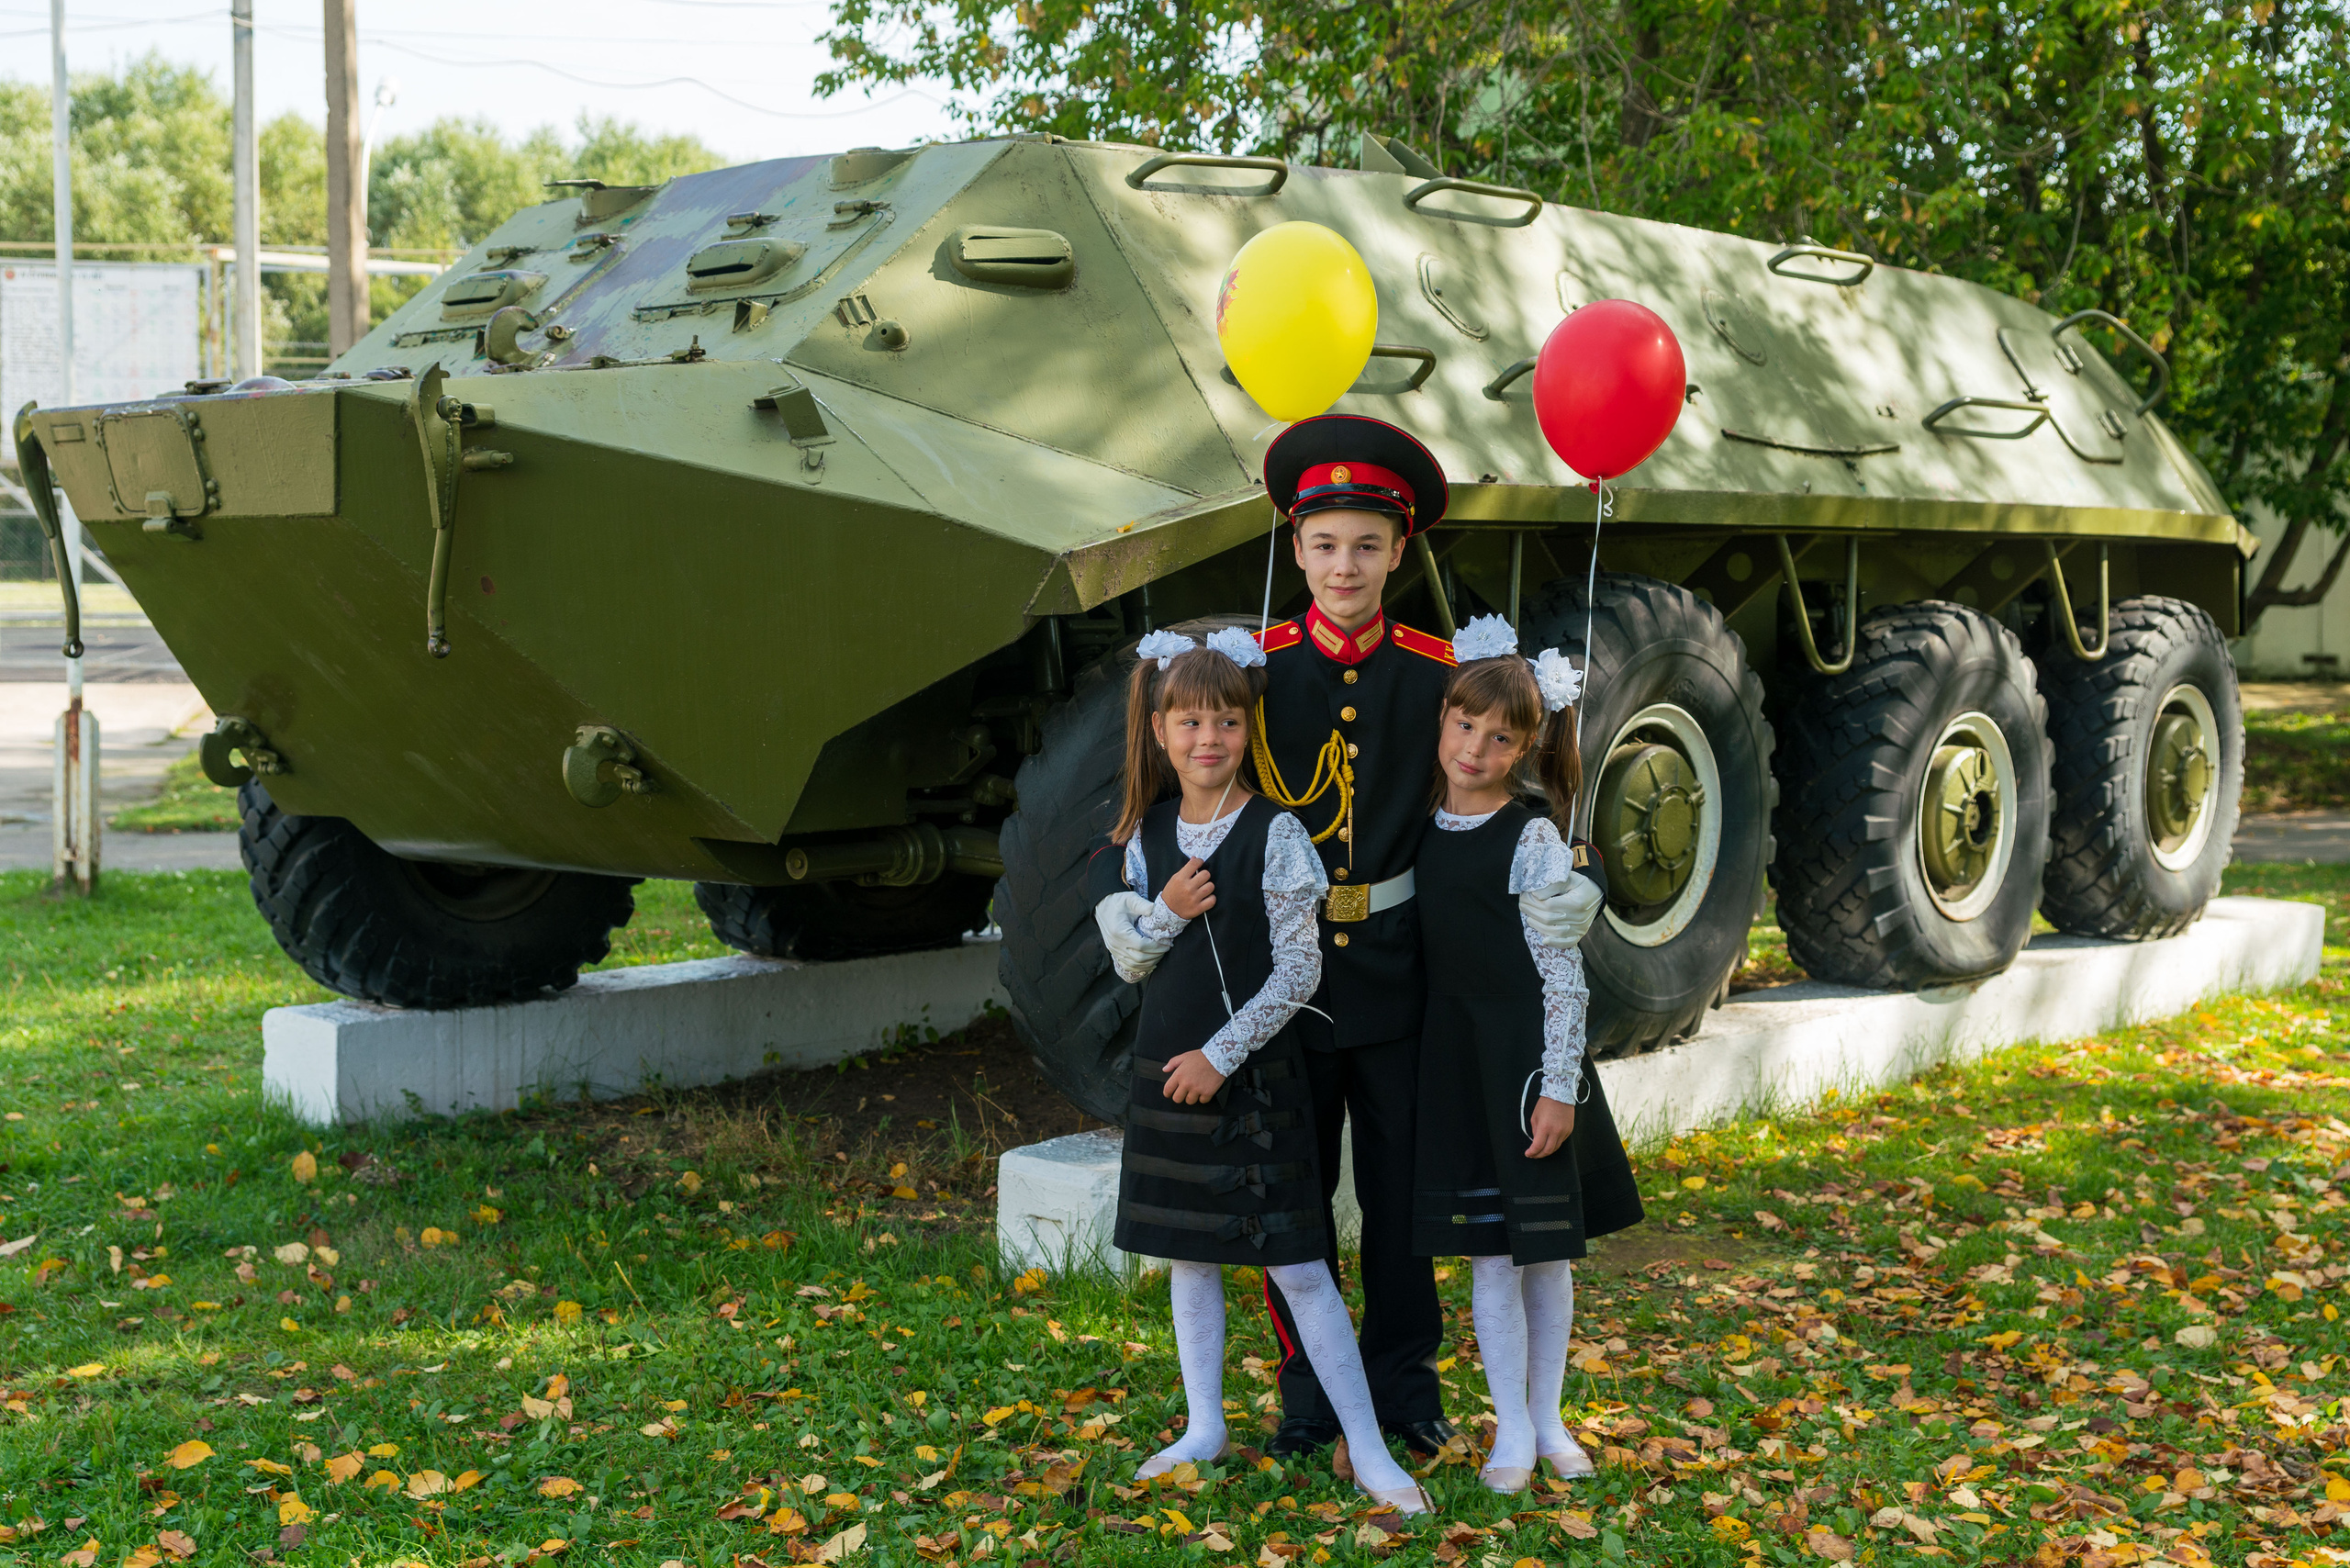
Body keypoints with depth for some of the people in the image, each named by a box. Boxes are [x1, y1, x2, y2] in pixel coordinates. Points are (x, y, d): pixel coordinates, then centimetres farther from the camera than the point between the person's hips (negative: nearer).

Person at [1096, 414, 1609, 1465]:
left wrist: (1575, 885, -23)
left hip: (1397, 974, 0)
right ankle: (1308, 1395, 24)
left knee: (1401, 1190, 10)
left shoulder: (1439, 674, -2)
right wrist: (1118, 904, -18)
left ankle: (1405, 1383, 27)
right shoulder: (1250, 668, -4)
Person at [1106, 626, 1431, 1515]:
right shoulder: (1147, 836, 5)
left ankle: (1368, 1449, 2)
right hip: (1168, 1066, 5)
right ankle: (1205, 1428, 27)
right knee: (1187, 1255, 14)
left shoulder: (1273, 834, -11)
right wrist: (1166, 914, -10)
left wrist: (1222, 1054, -14)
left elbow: (1298, 972, -12)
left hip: (1254, 1070, -5)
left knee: (1298, 1265, -5)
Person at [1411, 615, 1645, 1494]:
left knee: (1547, 1246, 8)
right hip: (1455, 1056, 4)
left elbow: (1561, 968, -10)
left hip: (1530, 1056, -3)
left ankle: (1548, 1417, 24)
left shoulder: (1532, 840, -10)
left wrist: (1558, 1087, -13)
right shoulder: (1425, 831, 5)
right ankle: (1512, 1428, 17)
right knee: (1486, 1253, 6)